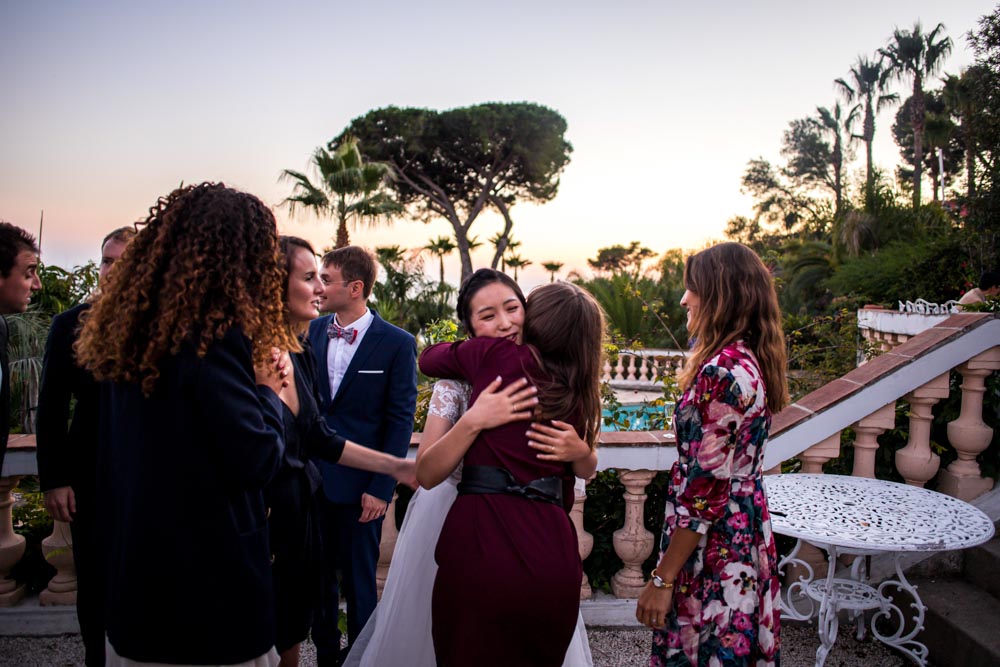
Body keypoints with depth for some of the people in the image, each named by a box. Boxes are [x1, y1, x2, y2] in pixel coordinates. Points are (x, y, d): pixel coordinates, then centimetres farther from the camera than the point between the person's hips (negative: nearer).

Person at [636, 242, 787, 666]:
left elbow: (705, 489, -23)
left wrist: (662, 579, -18)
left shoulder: (722, 372, -24)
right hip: (747, 532, 9)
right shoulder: (753, 361, 5)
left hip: (712, 545, -9)